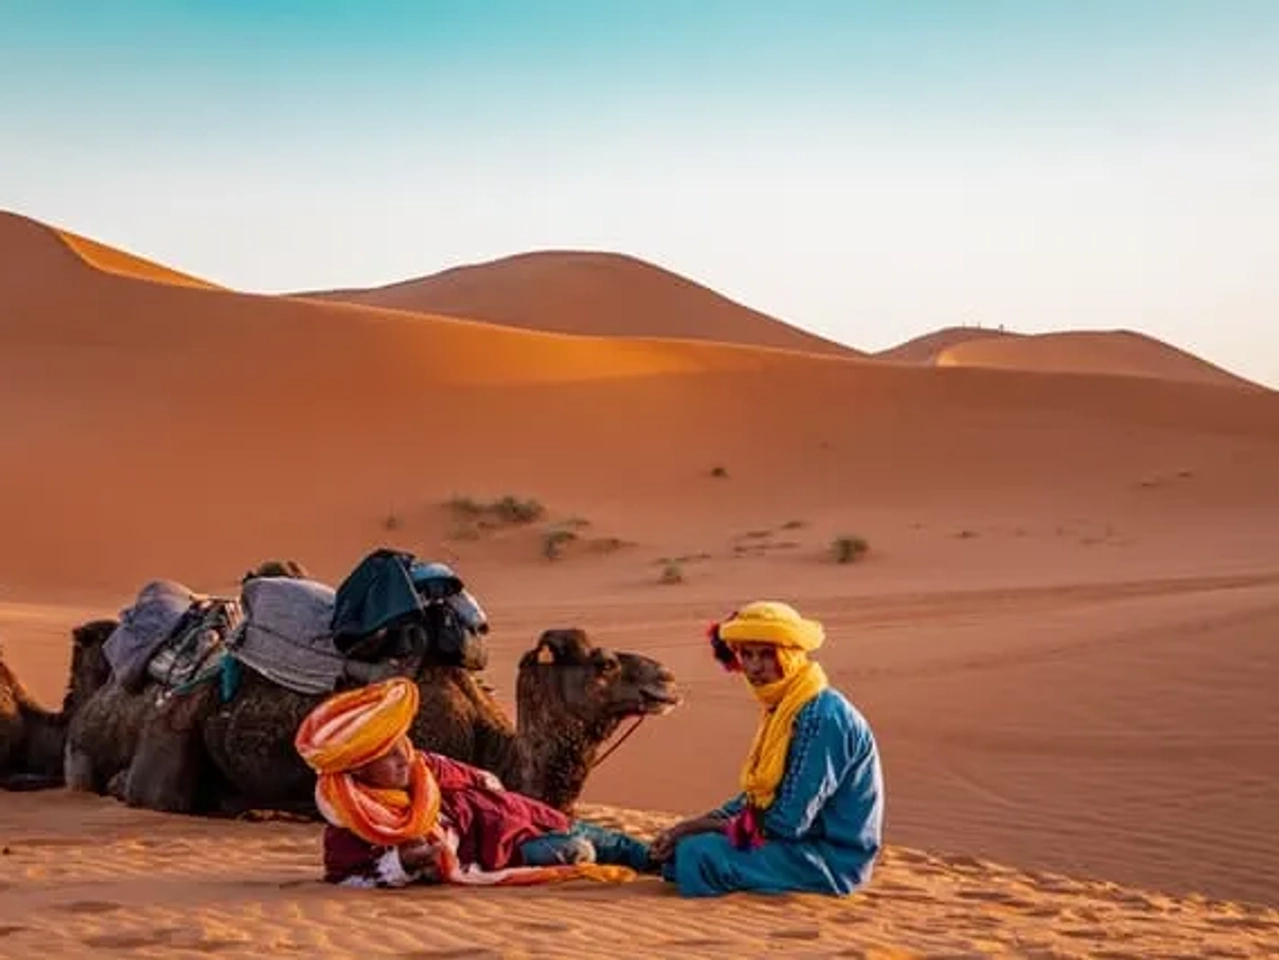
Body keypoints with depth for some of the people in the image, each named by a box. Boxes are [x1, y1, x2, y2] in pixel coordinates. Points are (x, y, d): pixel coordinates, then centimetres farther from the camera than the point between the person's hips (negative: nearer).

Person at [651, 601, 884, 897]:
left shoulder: (822, 717, -21)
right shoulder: (783, 709, 10)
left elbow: (788, 823, -23)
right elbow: (757, 797, 16)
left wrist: (710, 826, -9)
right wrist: (691, 826, 3)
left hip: (832, 857, -10)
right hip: (801, 840, 10)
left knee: (699, 855, -22)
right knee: (683, 845, 9)